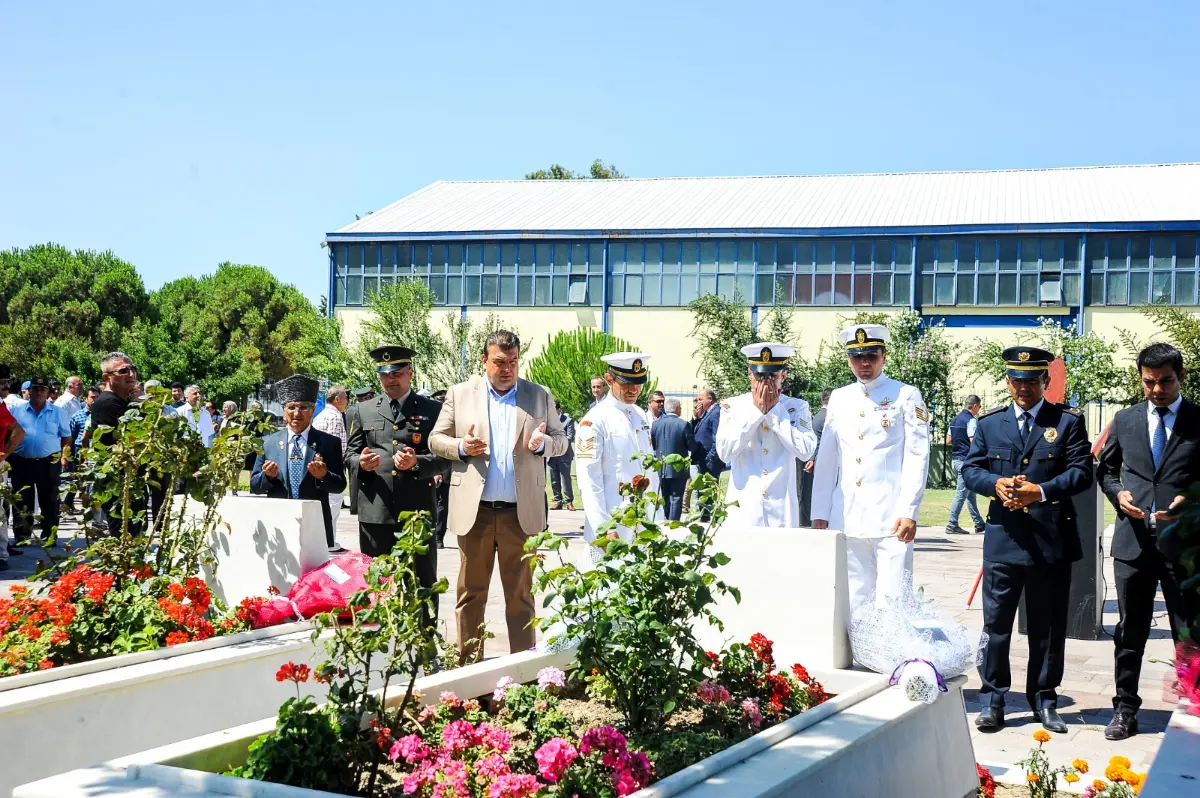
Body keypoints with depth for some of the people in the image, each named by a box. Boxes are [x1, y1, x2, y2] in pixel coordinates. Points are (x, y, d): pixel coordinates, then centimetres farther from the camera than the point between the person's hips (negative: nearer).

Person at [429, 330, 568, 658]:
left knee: (520, 593, 6)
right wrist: (461, 447, -12)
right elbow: (436, 439, 9)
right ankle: (467, 663, 14)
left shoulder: (539, 396, 8)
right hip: (474, 511, 0)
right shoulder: (460, 394, 6)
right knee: (471, 592, 6)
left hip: (520, 512, 0)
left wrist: (542, 443, -12)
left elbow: (560, 439, 11)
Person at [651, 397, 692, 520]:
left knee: (665, 499, 17)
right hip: (679, 469, -4)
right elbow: (691, 446, -10)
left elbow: (653, 444, 4)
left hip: (662, 468, 4)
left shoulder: (656, 424, -4)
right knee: (676, 499, 1)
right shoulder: (684, 424, -15)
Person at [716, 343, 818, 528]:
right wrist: (756, 411, -9)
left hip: (781, 511, 0)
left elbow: (805, 451, -10)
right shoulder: (732, 406, 5)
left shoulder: (797, 407, 5)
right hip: (743, 510, 0)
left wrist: (775, 410, -8)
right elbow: (724, 453, -9)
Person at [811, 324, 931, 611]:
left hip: (890, 519, -4)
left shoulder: (906, 396, 3)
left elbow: (917, 457, -3)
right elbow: (826, 458, 14)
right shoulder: (839, 398, 15)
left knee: (892, 600, -7)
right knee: (852, 601, 6)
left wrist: (908, 512, -10)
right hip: (846, 519, 4)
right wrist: (820, 512, 10)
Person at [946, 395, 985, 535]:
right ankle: (952, 525, -7)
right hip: (966, 460, -9)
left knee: (970, 493, 15)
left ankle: (979, 524, 22)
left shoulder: (954, 420, 13)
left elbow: (948, 441, 17)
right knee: (961, 494, -6)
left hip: (955, 459, 9)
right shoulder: (971, 420, -13)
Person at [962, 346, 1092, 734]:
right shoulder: (989, 423, 10)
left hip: (1053, 538, -1)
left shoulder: (1068, 421, 3)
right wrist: (996, 483, -14)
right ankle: (992, 698, 11)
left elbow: (1081, 471, -4)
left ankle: (1044, 699, 20)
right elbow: (970, 469, 7)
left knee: (1048, 625, 8)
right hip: (1003, 537, 1)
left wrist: (1041, 491, -18)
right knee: (996, 622, 2)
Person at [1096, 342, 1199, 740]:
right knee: (1130, 632, 10)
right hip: (1134, 540, 3)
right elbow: (1105, 468, 18)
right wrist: (1118, 493, -1)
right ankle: (1125, 710, 20)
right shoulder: (1126, 420, 8)